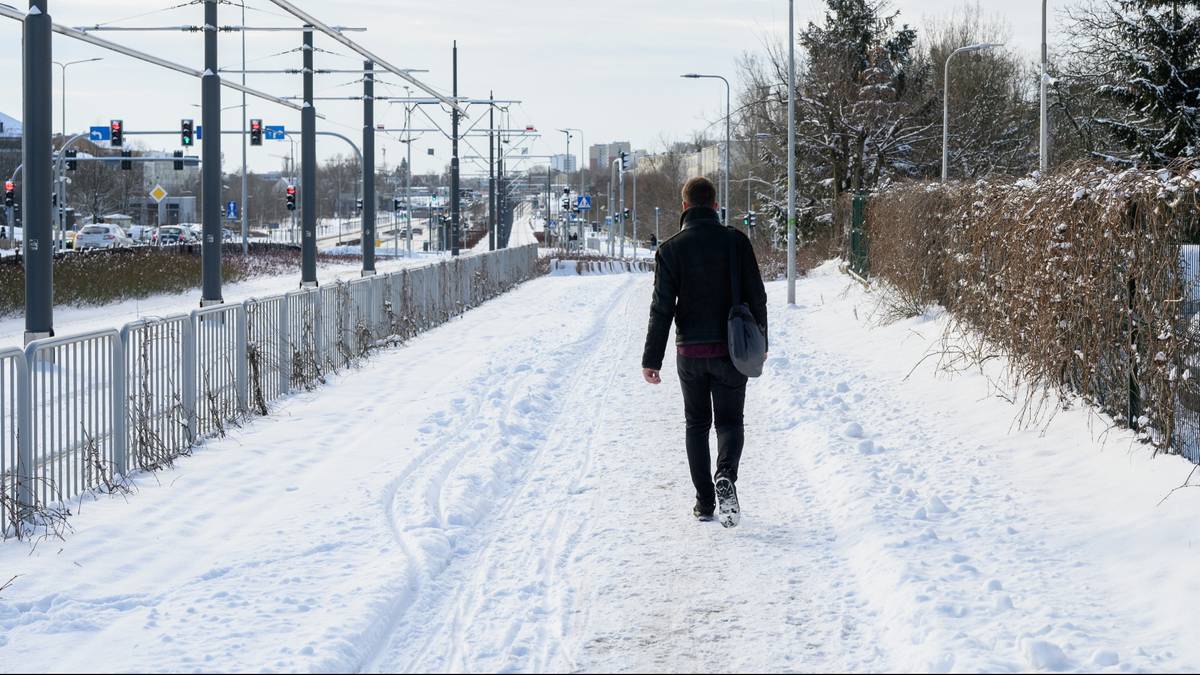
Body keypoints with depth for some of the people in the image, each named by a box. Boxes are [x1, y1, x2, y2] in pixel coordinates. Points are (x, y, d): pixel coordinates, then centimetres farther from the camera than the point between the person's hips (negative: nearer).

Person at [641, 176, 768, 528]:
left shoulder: (670, 249, -5)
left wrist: (652, 358, -3)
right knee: (729, 420, 8)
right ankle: (726, 475, -22)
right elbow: (756, 296, -2)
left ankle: (704, 501, 13)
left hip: (690, 353, 0)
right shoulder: (736, 241, -4)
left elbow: (662, 308, -7)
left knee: (697, 423, 14)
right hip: (730, 349, 0)